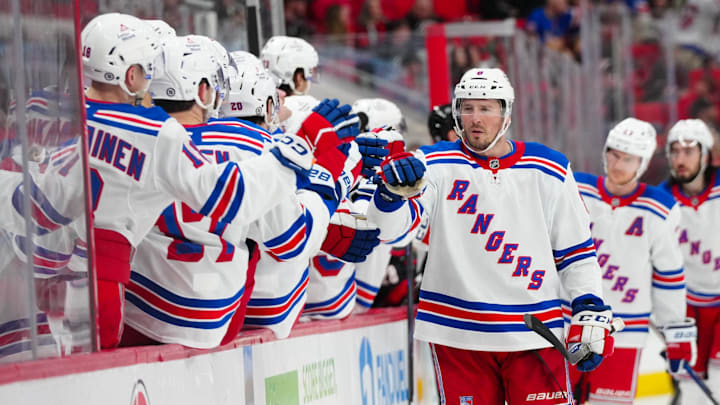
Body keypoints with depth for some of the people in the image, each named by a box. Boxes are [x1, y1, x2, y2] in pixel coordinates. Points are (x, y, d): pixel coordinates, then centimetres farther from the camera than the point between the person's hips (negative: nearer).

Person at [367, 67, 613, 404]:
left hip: (534, 334, 0)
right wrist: (394, 189, -33)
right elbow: (390, 226, -11)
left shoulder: (549, 170, 5)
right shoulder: (435, 165, 1)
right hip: (456, 335, 0)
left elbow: (575, 250, 10)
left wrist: (590, 313, 3)